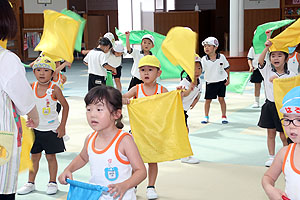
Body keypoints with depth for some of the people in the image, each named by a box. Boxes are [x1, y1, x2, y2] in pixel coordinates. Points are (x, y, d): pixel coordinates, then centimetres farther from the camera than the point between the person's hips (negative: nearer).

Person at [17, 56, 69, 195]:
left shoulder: (54, 89, -13)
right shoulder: (31, 87, -3)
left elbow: (65, 106, -6)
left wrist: (62, 126, -7)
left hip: (51, 129, -3)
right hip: (35, 129, 3)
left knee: (51, 156, 6)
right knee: (34, 156, 12)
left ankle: (52, 183, 20)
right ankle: (30, 183, 24)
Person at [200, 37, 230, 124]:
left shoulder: (221, 57, -8)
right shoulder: (204, 59, -11)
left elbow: (226, 68, 5)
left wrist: (228, 79, 4)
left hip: (221, 81, 0)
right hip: (210, 83, 1)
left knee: (221, 99, 0)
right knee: (208, 100, 4)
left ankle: (224, 116, 13)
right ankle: (206, 117, 19)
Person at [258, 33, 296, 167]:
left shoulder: (290, 75, -5)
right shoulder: (267, 70, -2)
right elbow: (260, 61, -19)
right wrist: (267, 47, -32)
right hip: (270, 105, 2)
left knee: (284, 135, 4)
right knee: (271, 133, 10)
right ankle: (271, 157, 22)